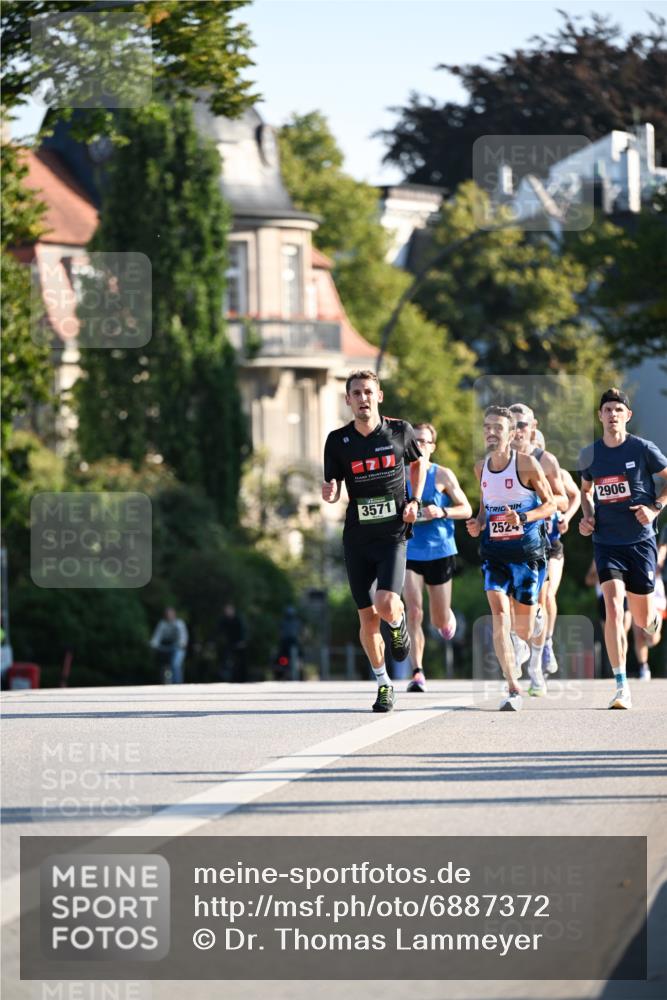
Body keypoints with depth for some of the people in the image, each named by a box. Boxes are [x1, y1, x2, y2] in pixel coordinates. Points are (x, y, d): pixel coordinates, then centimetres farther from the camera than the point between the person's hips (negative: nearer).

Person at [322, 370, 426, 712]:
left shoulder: (399, 431, -1)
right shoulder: (338, 440, -1)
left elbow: (418, 462, 18)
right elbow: (333, 488, 4)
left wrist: (415, 501, 4)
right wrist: (330, 494, -20)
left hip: (393, 533, -2)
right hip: (357, 536, 2)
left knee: (386, 604, -21)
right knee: (367, 616, 4)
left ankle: (398, 623, 17)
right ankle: (383, 684, 21)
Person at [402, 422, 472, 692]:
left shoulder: (443, 475, -3)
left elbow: (466, 510, 0)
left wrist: (442, 512, -18)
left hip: (440, 551, -1)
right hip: (409, 551, 1)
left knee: (441, 622, 8)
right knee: (414, 611, -17)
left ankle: (448, 619, 47)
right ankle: (417, 673, -15)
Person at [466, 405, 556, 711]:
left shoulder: (526, 464, -8)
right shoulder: (481, 468, 6)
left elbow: (550, 504, -3)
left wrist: (523, 518, -20)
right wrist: (478, 523, 0)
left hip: (527, 551, -3)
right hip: (494, 551, 3)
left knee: (523, 626, 7)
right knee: (499, 613, -17)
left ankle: (520, 647, 47)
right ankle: (513, 689, -19)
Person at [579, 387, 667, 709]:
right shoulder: (590, 454, 4)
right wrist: (588, 516, 4)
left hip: (640, 540, -1)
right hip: (606, 542, 1)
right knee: (613, 609, -17)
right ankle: (621, 686, -17)